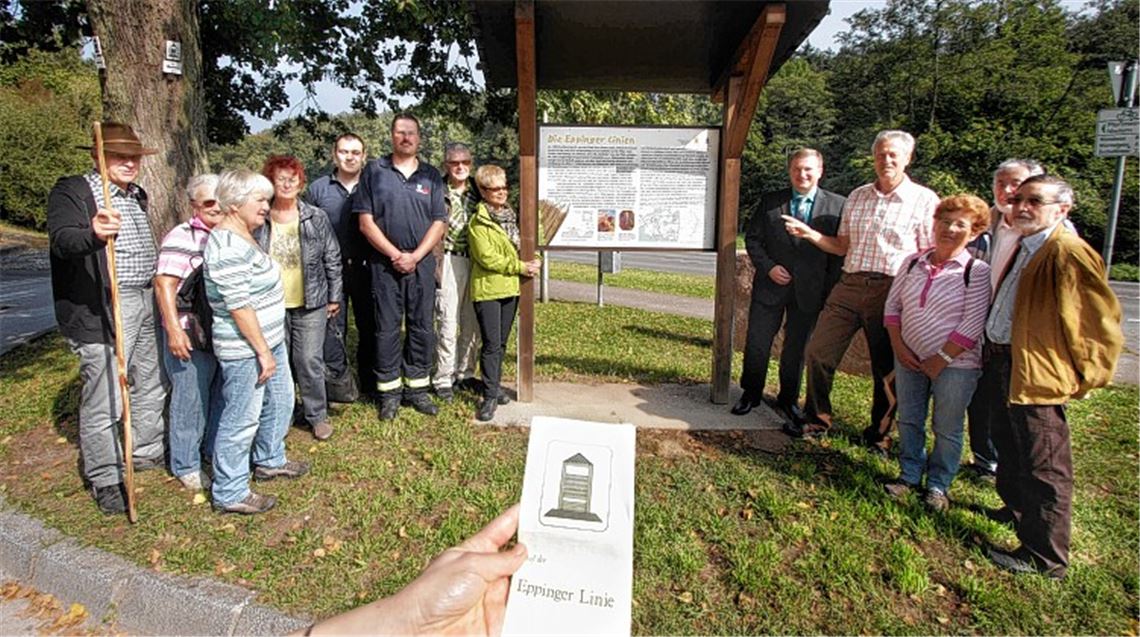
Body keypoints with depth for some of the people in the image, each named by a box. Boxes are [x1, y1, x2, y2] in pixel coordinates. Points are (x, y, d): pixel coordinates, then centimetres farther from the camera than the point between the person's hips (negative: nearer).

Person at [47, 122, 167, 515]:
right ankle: (104, 479, 12)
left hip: (145, 304, 8)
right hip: (100, 312, -8)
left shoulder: (137, 195, 16)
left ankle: (147, 453, 36)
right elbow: (62, 239, -26)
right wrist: (94, 234, -47)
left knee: (150, 386, 18)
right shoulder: (71, 192, -8)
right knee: (103, 398, -3)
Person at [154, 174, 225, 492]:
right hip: (191, 335, -7)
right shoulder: (182, 237, -12)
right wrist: (173, 330, -23)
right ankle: (186, 466, 16)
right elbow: (164, 283, -18)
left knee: (222, 394, 17)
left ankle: (216, 449, 34)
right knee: (191, 400, 2)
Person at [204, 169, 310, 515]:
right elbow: (239, 306, -24)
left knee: (279, 401, 22)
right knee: (242, 418, 1)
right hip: (244, 348, -10)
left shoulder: (244, 236, 11)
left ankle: (269, 460, 42)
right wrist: (263, 352, -20)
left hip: (269, 339, 10)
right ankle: (229, 493, 15)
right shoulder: (229, 246, -22)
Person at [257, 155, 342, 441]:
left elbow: (332, 259, 4)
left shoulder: (317, 218, 0)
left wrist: (334, 297, 3)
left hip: (310, 303, -1)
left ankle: (317, 414, 18)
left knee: (309, 360, 1)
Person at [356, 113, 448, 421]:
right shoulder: (374, 171, 4)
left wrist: (415, 256, -8)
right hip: (385, 263, -2)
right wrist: (395, 255, -10)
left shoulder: (431, 175, 10)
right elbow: (366, 222, -2)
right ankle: (389, 392, 13)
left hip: (422, 263, 2)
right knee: (387, 328, 3)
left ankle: (417, 388, 18)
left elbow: (439, 222, 4)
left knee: (421, 327, 6)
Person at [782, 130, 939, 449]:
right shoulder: (857, 196, 13)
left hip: (892, 291, -4)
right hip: (849, 286, 4)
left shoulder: (925, 200, -2)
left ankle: (879, 433, 27)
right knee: (818, 352, 1)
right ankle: (816, 419, 20)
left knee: (887, 367, 8)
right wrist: (809, 234, 2)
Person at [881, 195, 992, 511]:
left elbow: (972, 325, -15)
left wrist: (941, 359, -14)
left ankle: (938, 486, 24)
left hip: (955, 364, -4)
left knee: (947, 428, 7)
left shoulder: (977, 271, -11)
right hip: (909, 359, 4)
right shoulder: (913, 263, 3)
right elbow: (892, 305, 6)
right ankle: (909, 476, 31)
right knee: (908, 421, 14)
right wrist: (899, 347, -4)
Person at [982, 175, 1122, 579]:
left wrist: (1084, 380, -12)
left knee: (1042, 467, 1)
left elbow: (1102, 323, -18)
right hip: (1004, 364, 10)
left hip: (1037, 376, -10)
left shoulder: (1070, 254, -18)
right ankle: (1018, 510, 47)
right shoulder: (1025, 250, 12)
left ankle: (1045, 556, 13)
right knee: (1008, 446, 25)